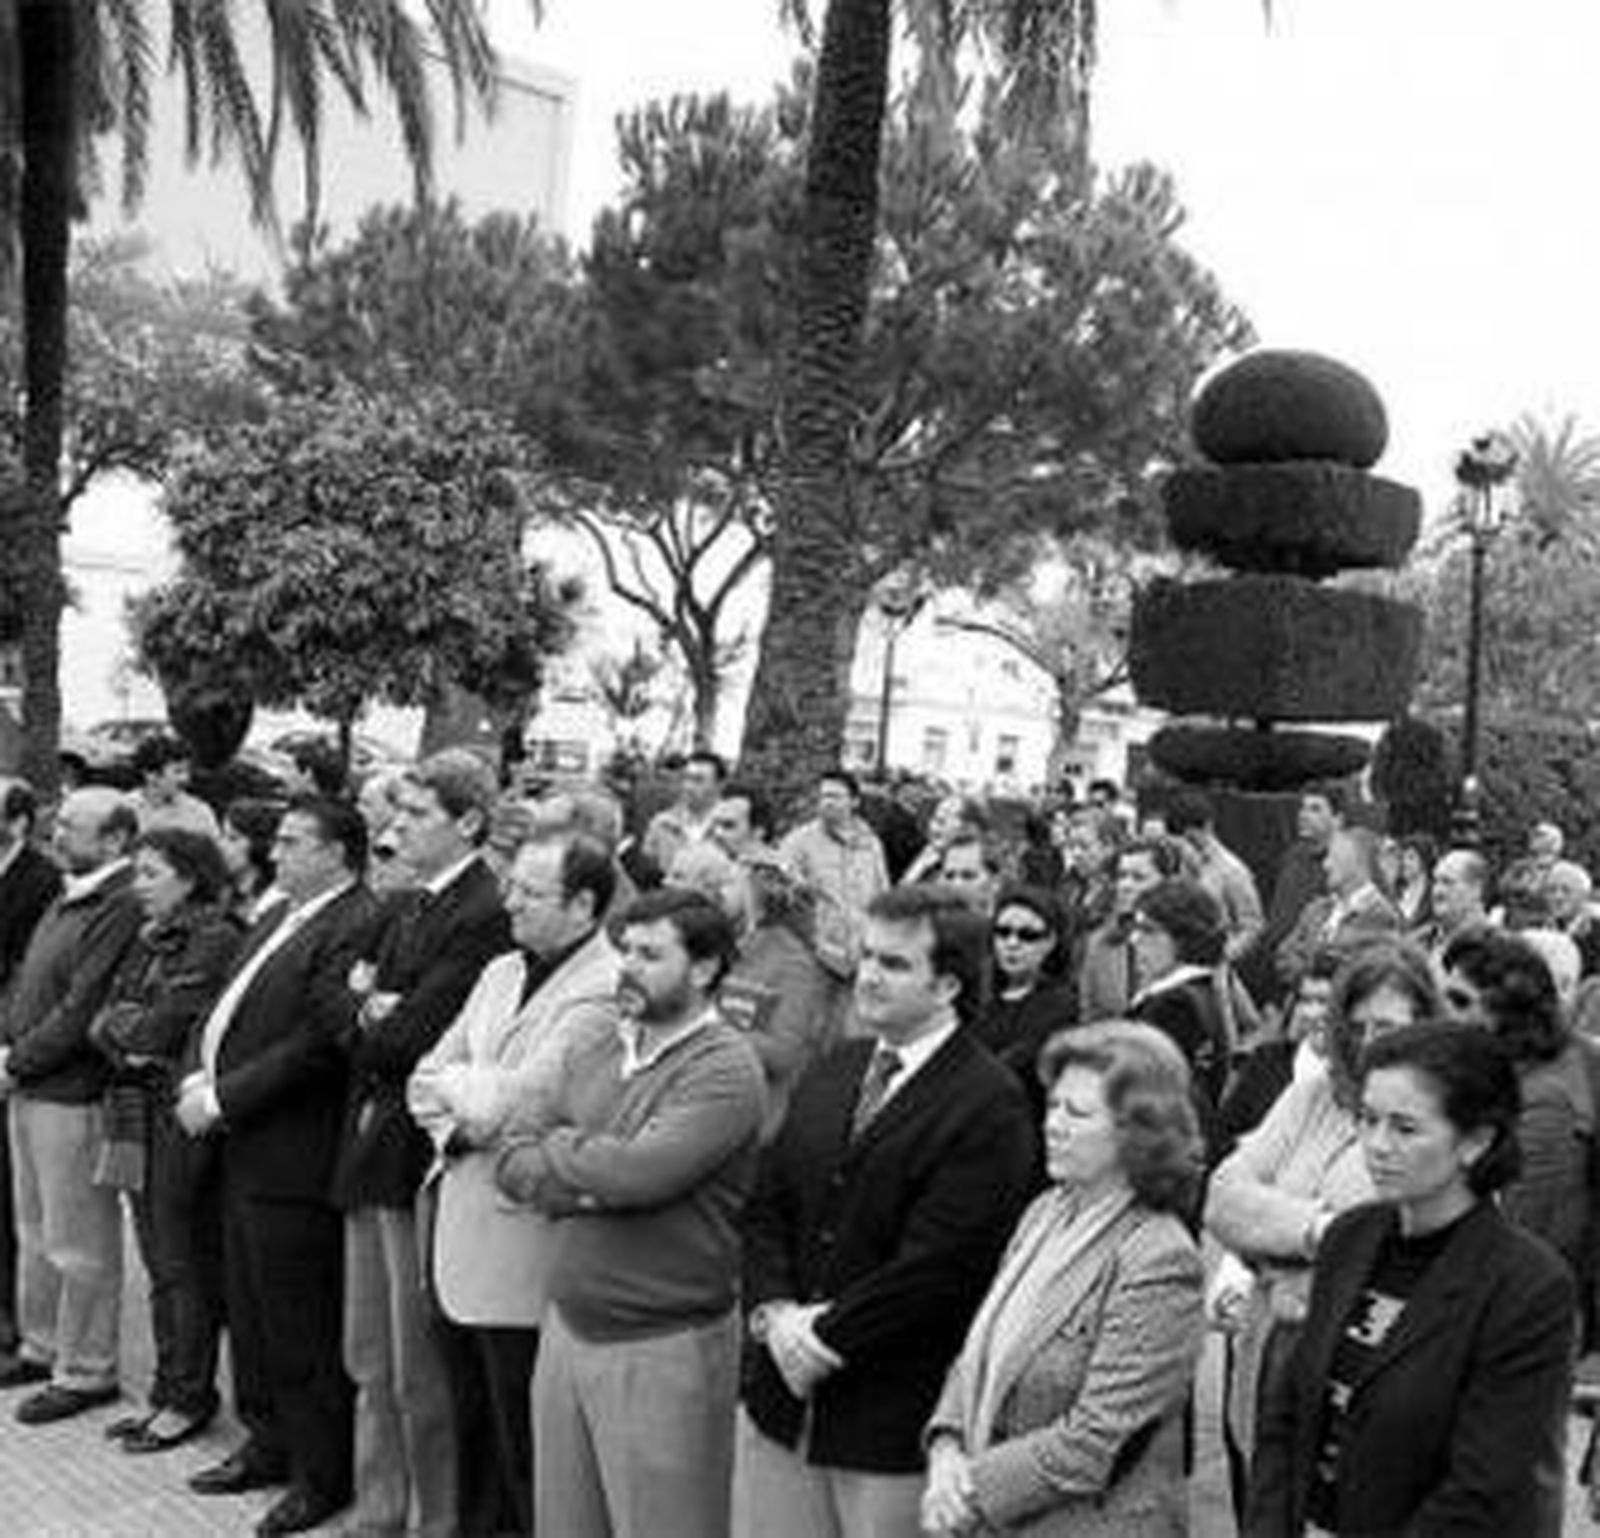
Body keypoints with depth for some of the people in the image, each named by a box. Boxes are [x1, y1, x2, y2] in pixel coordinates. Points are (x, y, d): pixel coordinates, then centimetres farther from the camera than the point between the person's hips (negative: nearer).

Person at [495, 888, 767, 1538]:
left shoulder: (724, 1069, -14)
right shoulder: (590, 1053, 9)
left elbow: (641, 1172, -26)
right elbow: (513, 1165, 3)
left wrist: (557, 1149, -7)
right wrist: (591, 1179, -15)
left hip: (665, 1349, -7)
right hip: (567, 1326, 7)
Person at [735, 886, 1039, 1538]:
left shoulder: (989, 1105, -14)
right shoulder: (829, 1073, 10)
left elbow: (936, 1264, -19)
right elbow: (767, 1207, 9)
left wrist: (824, 1337, -14)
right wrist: (773, 1311, -7)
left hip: (893, 1414, -6)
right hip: (781, 1399, 6)